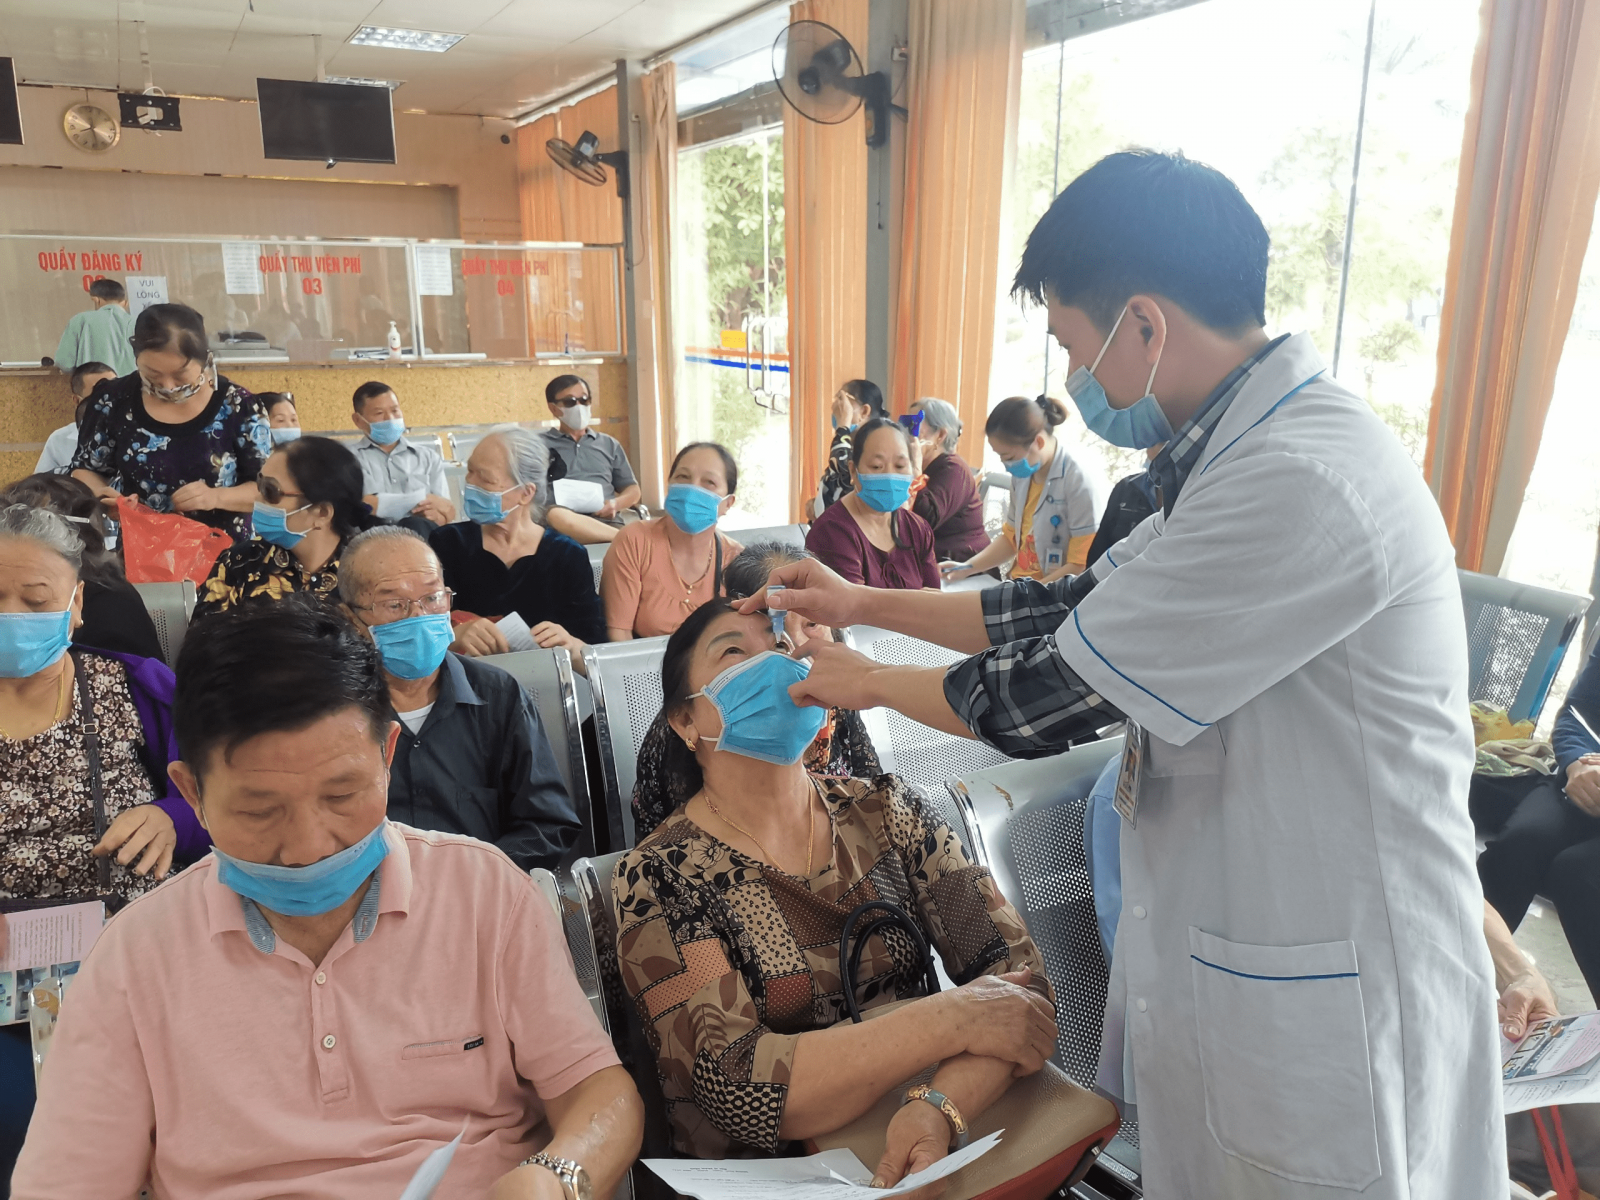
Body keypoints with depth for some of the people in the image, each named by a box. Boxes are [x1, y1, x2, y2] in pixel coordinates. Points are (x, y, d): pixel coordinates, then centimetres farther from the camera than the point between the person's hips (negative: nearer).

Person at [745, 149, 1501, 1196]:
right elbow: (1079, 610, 12)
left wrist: (867, 680, -4)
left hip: (1324, 1006, -9)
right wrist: (864, 602, 13)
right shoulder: (1247, 454, 6)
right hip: (1220, 943, 9)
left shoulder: (1301, 481, -27)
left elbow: (1046, 700, -22)